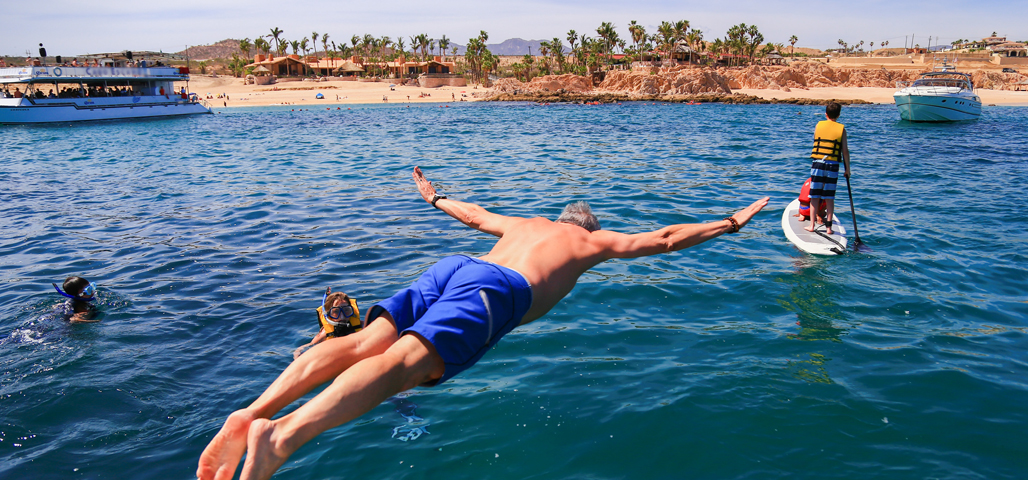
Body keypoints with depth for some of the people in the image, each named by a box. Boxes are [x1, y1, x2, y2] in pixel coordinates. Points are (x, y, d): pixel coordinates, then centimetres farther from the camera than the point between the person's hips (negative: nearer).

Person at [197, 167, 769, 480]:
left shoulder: (526, 223, 42)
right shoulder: (594, 241, 30)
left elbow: (474, 213, 54)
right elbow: (665, 238, 32)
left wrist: (435, 198, 73)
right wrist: (730, 223, 45)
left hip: (450, 266, 6)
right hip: (495, 289, -6)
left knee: (369, 343, -14)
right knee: (407, 359, -28)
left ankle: (252, 413, -34)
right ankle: (283, 434, -50)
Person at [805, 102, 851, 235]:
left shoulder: (818, 125, 3)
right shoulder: (841, 129, 1)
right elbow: (845, 150, 0)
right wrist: (847, 169, 6)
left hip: (818, 163, 0)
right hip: (833, 165, 0)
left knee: (815, 196, 7)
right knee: (829, 197, 5)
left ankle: (812, 225, 9)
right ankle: (828, 227, 7)